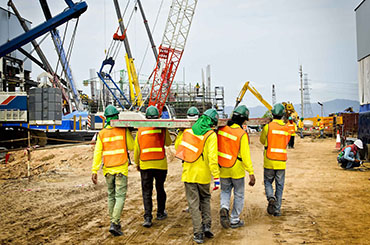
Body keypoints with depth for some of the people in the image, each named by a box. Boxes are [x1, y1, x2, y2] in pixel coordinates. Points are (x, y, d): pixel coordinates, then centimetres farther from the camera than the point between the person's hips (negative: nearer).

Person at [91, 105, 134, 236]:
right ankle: (114, 224, -14)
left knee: (111, 196, 16)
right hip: (121, 168, -3)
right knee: (120, 196, -2)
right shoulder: (124, 130, -4)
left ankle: (114, 222, 23)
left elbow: (97, 153, -3)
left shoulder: (102, 133, 2)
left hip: (108, 169, 3)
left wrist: (94, 171, -3)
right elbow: (131, 147, 3)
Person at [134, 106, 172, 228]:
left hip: (145, 165, 0)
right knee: (160, 189, 18)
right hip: (160, 164, 0)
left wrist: (137, 163, 19)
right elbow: (168, 143, 13)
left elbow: (136, 149, 5)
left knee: (147, 192, 5)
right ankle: (160, 213, 30)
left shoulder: (141, 130, 0)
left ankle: (147, 218, -4)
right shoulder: (163, 129, -3)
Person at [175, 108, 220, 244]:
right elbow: (212, 158, -18)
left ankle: (198, 234, 8)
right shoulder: (211, 135, -10)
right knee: (205, 198, 22)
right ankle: (206, 225, 14)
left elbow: (177, 146, 17)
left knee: (194, 203, 7)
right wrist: (216, 177, -17)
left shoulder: (188, 131, 2)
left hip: (188, 173, 2)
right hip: (203, 175, -2)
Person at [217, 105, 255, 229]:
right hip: (237, 170, -3)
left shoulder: (221, 129, -7)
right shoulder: (242, 134, -19)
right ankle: (234, 220, 21)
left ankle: (224, 207, -5)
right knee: (238, 195, 14)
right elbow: (245, 155, -21)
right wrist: (251, 173, -17)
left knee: (225, 191, 22)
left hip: (223, 169, 4)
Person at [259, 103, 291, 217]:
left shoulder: (267, 127, -9)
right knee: (279, 186, 10)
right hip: (281, 162, 2)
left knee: (268, 182, 15)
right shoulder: (286, 128, 1)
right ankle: (277, 209, 12)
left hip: (269, 161, -2)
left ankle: (271, 197, -11)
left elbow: (262, 140, 7)